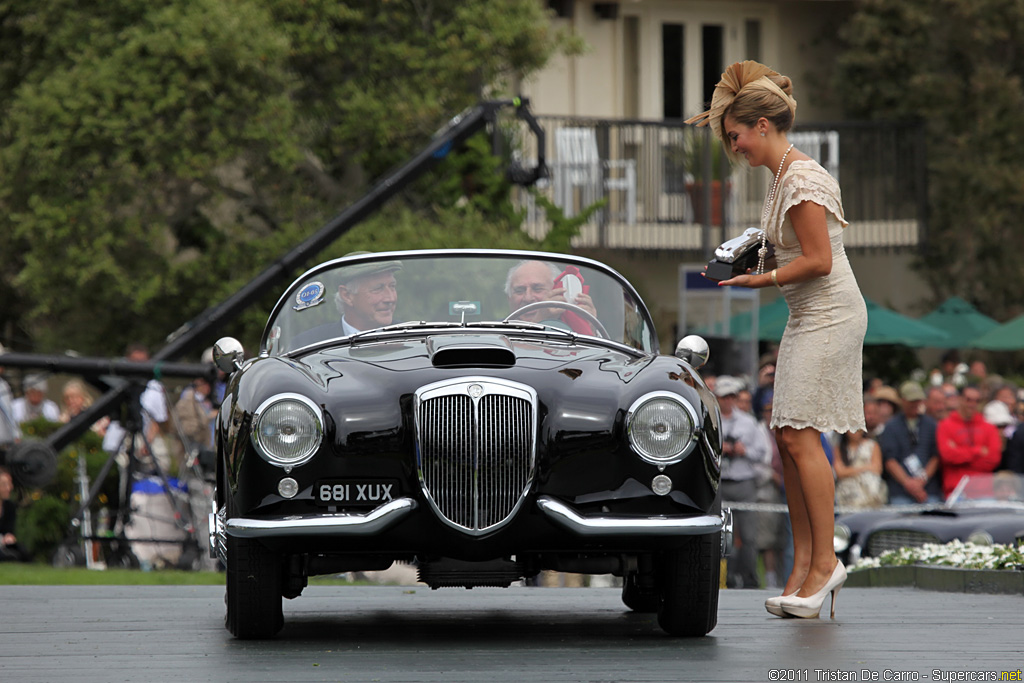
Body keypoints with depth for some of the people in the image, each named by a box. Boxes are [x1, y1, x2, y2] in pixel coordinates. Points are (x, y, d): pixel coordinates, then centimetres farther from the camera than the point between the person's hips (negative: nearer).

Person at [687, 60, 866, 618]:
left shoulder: (801, 180, -16)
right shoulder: (784, 177, 15)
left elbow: (818, 262, -20)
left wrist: (760, 281, -13)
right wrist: (747, 266, 12)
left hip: (830, 316, -10)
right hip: (808, 318, 10)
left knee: (799, 434, -12)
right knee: (788, 437, 5)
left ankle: (824, 560, -9)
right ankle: (804, 562, 6)